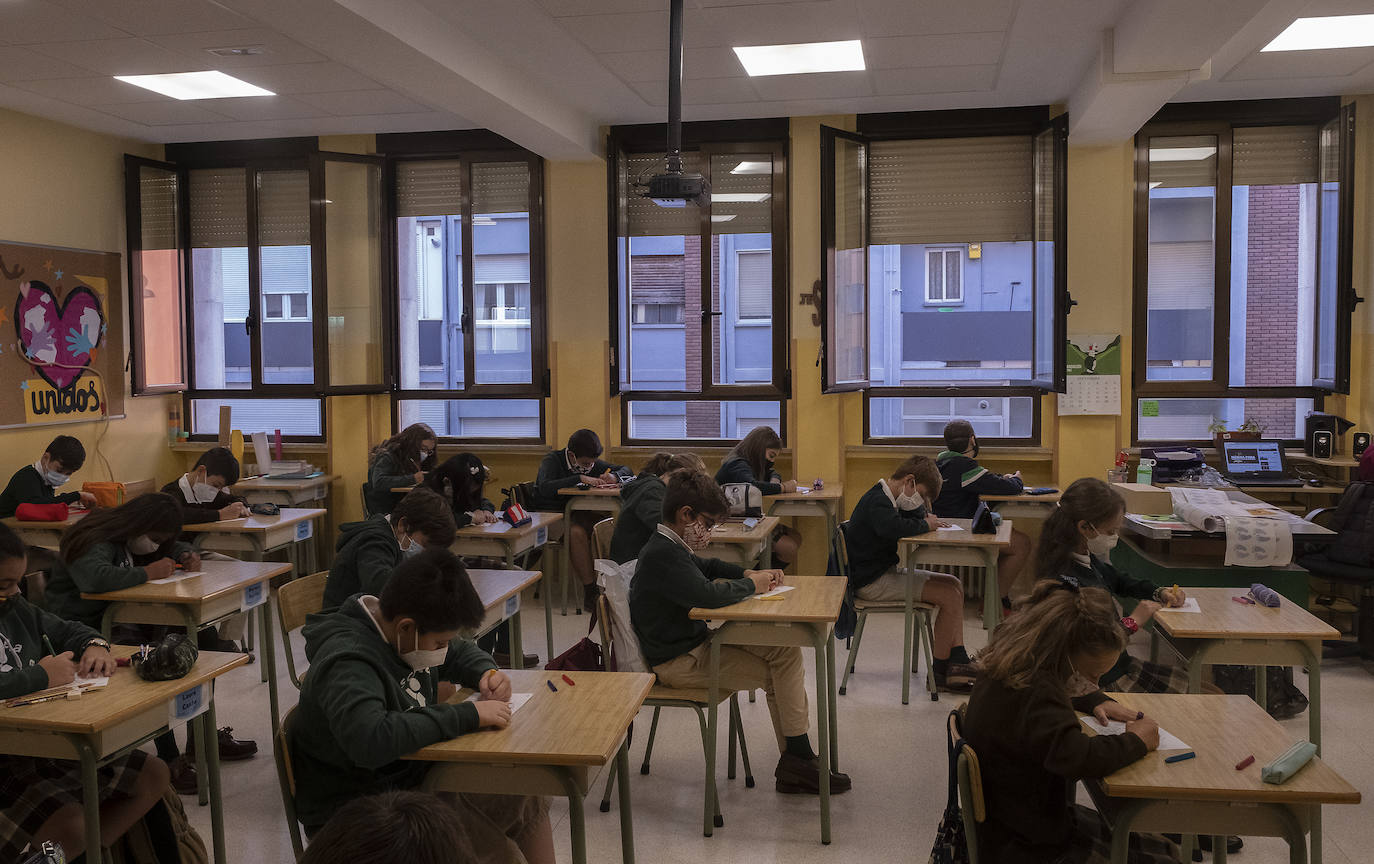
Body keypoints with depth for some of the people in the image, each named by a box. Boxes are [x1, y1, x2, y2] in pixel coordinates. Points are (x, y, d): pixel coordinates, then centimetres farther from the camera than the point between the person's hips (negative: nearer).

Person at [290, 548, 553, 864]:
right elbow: (368, 740, -45)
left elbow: (461, 653, 19)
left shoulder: (407, 635, -1)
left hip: (413, 778, 9)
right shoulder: (346, 661, -27)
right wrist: (468, 715, -37)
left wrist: (487, 672, -4)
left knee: (526, 803, 0)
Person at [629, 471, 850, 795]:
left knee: (786, 651, 2)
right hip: (678, 662, -11)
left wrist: (749, 574, 10)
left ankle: (796, 759, 3)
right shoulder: (662, 555, -23)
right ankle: (797, 762, 4)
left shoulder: (670, 547, 11)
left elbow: (706, 566, 28)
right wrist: (751, 585, -14)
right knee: (776, 673, -12)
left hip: (695, 642, 11)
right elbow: (708, 594, -33)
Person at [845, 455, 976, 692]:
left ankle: (959, 661, 3)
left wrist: (924, 517, -1)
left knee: (954, 585, 9)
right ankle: (940, 672, -4)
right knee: (949, 595, -15)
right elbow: (894, 527, -38)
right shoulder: (877, 501, -19)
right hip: (871, 581, -11)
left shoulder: (887, 499, 15)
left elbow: (918, 514, 23)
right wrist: (926, 525, -20)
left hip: (887, 571, 11)